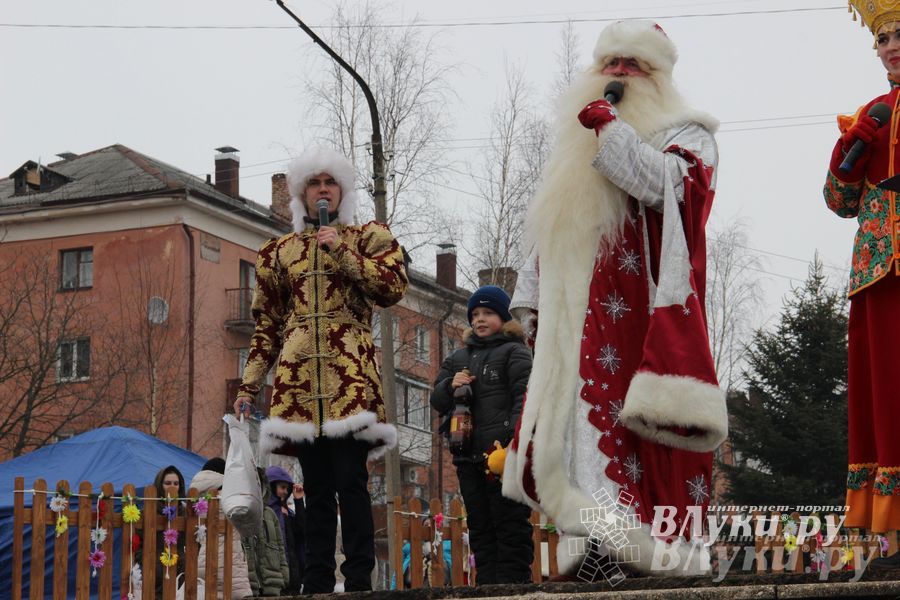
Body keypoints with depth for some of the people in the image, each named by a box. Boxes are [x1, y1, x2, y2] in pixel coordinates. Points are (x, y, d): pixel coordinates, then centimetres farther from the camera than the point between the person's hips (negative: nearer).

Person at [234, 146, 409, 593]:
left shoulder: (368, 237, 12)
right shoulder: (279, 251, 19)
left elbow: (394, 287, -5)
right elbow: (267, 324, 19)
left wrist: (341, 252, -9)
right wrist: (249, 385, 12)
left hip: (349, 373, -3)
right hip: (299, 375, 3)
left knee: (350, 480, -11)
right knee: (316, 486, 3)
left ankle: (359, 581, -9)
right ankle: (316, 584, 4)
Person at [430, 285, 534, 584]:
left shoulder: (515, 352, 2)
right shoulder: (458, 358, 22)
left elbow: (525, 397, -10)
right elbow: (437, 401, 21)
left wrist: (515, 438, -23)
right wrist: (450, 386, -3)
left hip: (504, 456, -7)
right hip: (468, 457, 7)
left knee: (510, 525, -6)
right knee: (479, 527, 8)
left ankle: (513, 581, -7)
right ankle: (487, 585, 11)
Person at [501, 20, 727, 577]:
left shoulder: (684, 134, 9)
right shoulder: (575, 155, 28)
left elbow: (663, 183, -14)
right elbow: (548, 234, 28)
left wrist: (608, 126, -13)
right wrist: (533, 303, 21)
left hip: (637, 317, -6)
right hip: (572, 331, 6)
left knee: (631, 421, -16)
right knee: (569, 426, -4)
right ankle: (590, 548, -6)